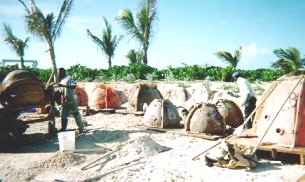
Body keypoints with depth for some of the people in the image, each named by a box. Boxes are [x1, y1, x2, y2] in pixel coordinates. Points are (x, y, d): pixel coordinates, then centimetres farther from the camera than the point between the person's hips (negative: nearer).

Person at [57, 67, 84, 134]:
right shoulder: (61, 80, 17)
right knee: (63, 115, 9)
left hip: (72, 101, -8)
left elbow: (74, 86, -25)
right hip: (64, 101, 8)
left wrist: (63, 85, -29)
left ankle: (81, 129, 8)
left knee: (76, 114, -1)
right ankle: (63, 129, 17)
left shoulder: (69, 78, -8)